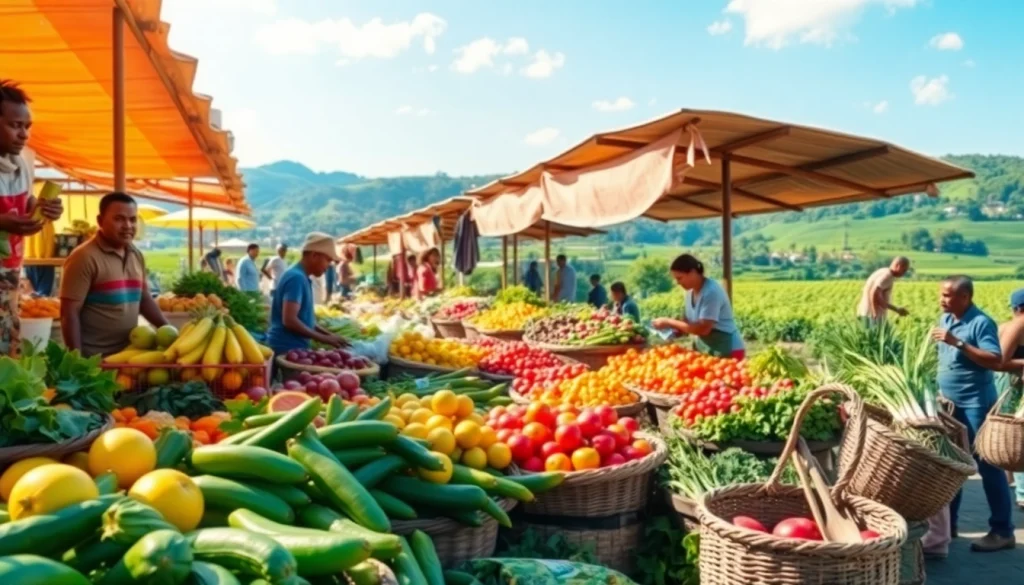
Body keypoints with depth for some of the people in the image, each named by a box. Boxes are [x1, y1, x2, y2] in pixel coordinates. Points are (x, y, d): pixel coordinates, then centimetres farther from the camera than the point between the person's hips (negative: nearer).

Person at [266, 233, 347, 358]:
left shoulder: (301, 277, 13)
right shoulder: (296, 278, -17)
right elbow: (289, 320, -24)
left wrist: (329, 335, 12)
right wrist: (324, 339, -19)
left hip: (294, 348, 10)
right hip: (287, 349, -10)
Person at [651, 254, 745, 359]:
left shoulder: (711, 292, -21)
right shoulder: (690, 292, 5)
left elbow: (703, 329, -26)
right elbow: (689, 324, 10)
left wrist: (670, 322, -21)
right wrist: (670, 328, -11)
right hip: (706, 351, 8)